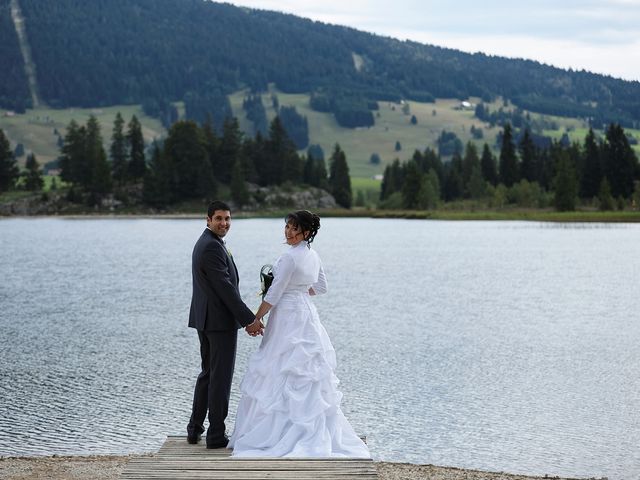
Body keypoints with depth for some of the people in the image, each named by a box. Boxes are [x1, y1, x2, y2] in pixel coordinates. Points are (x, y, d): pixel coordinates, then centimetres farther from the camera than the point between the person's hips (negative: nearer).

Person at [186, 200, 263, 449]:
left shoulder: (204, 243, 15)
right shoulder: (212, 246, -18)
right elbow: (225, 287, -22)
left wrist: (244, 318, 20)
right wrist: (249, 319, -19)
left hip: (205, 319, 10)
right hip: (220, 320, -10)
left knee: (208, 373, 18)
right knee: (221, 377, -3)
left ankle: (195, 429, 23)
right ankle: (216, 435, 2)